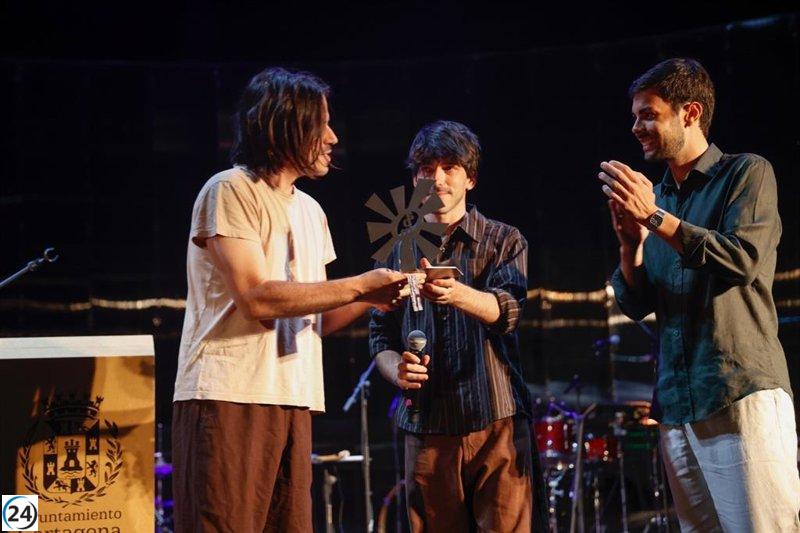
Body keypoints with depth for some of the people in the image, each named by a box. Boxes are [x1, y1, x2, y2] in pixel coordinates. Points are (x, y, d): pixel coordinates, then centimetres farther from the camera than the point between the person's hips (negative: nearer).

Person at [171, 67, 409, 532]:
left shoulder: (310, 212, 19)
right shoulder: (231, 191, -5)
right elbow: (257, 299, -16)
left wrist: (373, 296, 1)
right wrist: (359, 285, -12)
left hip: (293, 401, 8)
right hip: (230, 396, -7)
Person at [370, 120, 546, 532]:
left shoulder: (503, 242, 5)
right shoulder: (398, 251, 14)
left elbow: (506, 310, -13)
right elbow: (380, 336, 13)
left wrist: (457, 294, -34)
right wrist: (396, 370, -10)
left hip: (497, 424, -3)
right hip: (426, 427, 3)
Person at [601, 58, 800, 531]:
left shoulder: (747, 173, 2)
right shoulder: (653, 197, 18)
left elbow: (743, 260, -14)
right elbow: (637, 305, 14)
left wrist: (655, 217, -14)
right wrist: (631, 241, -3)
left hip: (743, 395, -6)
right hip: (677, 403, 6)